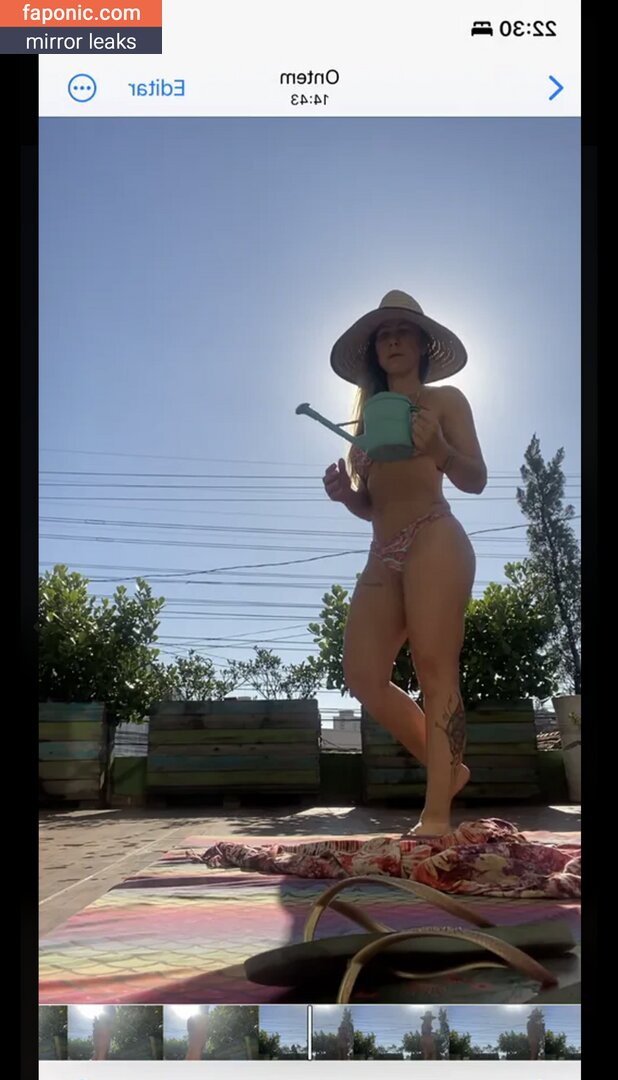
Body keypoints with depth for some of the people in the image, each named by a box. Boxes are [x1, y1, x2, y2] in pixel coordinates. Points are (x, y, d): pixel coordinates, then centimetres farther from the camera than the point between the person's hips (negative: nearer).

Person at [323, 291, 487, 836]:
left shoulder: (444, 400, 11)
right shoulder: (368, 416, 25)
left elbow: (475, 479, 1)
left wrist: (438, 450, -20)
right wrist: (344, 492, 0)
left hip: (434, 539, -6)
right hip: (383, 554, 6)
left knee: (435, 669, -15)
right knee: (364, 674, -7)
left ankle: (437, 816, -18)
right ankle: (448, 767, 9)